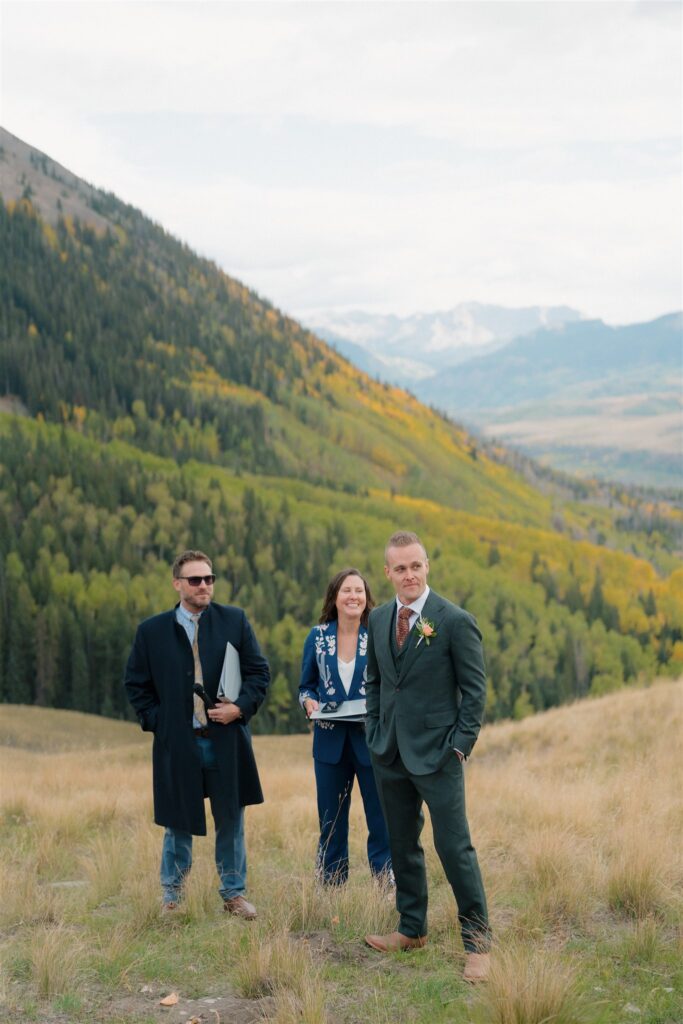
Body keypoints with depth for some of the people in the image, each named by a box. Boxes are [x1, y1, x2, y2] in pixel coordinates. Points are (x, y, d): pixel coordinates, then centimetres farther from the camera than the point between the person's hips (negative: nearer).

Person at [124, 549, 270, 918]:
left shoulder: (235, 620, 2)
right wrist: (155, 721, -1)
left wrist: (242, 707, -9)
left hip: (227, 742, 1)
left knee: (231, 822, 9)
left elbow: (259, 671, 5)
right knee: (178, 824, 9)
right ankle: (171, 896, 25)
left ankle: (233, 894, 23)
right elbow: (136, 683, 9)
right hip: (177, 745, -1)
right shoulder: (152, 631, 2)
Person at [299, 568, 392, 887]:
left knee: (380, 818, 0)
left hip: (371, 739, -2)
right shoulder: (317, 637, 3)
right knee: (331, 822, 10)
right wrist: (309, 702, -10)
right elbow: (306, 685, 11)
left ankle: (386, 883, 11)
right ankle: (329, 887, 21)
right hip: (330, 741, 2)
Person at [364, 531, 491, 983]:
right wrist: (375, 733, 11)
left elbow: (475, 689, -7)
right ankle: (412, 929, 27)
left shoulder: (455, 621, -10)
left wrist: (461, 744, -11)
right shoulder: (379, 620, 8)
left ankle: (478, 944, 5)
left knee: (455, 847, -5)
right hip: (390, 754, 6)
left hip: (438, 754, -6)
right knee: (402, 845, 14)